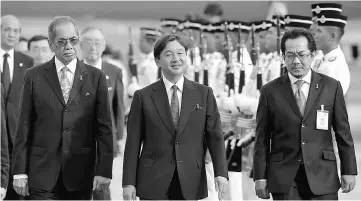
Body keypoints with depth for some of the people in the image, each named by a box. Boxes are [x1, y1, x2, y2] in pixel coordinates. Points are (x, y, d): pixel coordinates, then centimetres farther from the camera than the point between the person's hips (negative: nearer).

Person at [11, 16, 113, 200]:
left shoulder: (95, 77, 5)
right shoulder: (34, 76, 4)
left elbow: (104, 128, 3)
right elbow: (24, 127, 3)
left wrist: (104, 170, -4)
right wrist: (20, 171, -2)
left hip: (80, 175, 1)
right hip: (42, 175, 0)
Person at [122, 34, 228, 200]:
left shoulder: (204, 94, 6)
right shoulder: (143, 97, 3)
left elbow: (214, 136, 3)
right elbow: (133, 142, 2)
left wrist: (221, 173, -9)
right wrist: (129, 182, -4)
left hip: (191, 183, 1)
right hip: (153, 185, -1)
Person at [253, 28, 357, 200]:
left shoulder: (331, 87, 4)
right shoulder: (270, 91, 3)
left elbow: (343, 133, 6)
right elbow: (262, 139, 3)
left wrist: (349, 171, 3)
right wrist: (260, 177, -1)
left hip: (322, 176, 0)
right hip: (283, 179, 0)